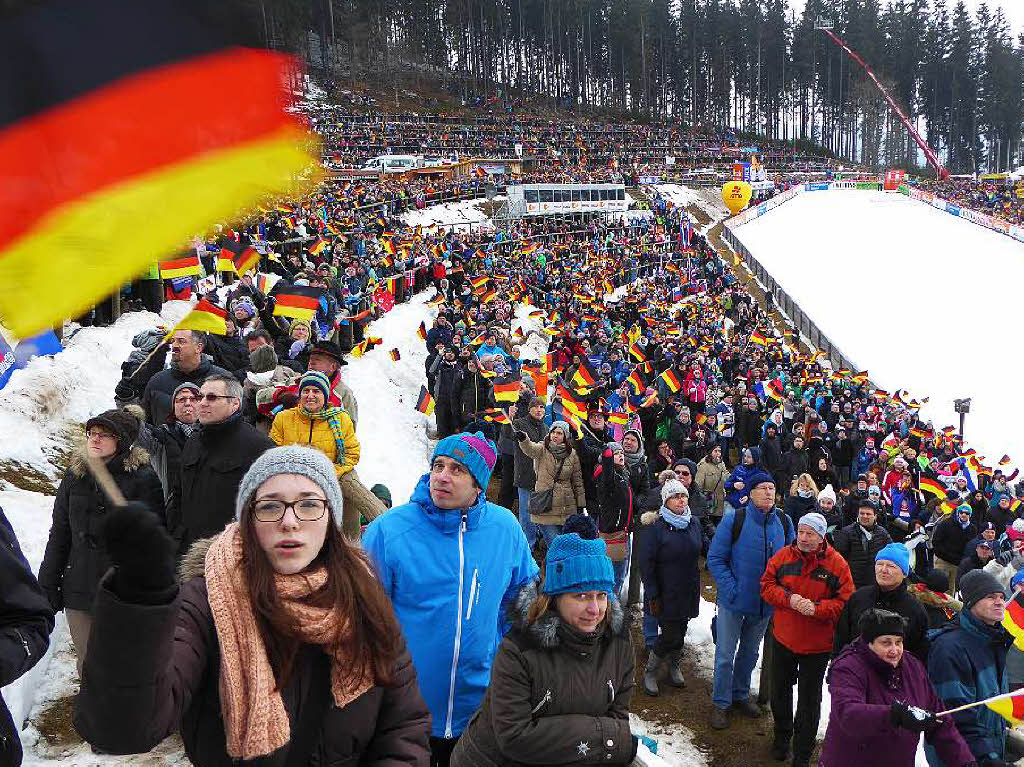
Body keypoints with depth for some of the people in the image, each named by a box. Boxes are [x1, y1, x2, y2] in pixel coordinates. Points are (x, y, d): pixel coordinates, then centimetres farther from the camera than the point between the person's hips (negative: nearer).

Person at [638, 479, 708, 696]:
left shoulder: (693, 523, 4)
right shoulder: (655, 526, -15)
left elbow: (705, 547, 18)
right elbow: (645, 562, -13)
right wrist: (652, 594, -14)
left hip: (689, 592, 6)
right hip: (666, 594, -5)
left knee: (680, 631, 15)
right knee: (670, 634, -4)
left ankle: (673, 666, 38)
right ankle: (650, 672, 18)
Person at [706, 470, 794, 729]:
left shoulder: (784, 522, -1)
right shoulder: (734, 519, -14)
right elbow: (715, 558, -10)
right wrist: (730, 589, -18)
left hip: (766, 602, 4)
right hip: (734, 601, -4)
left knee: (750, 652, 20)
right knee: (725, 655, 2)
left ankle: (740, 694, 39)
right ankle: (720, 703, 18)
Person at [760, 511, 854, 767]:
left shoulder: (836, 563, -11)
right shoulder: (783, 556, -4)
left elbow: (845, 601, -10)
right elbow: (767, 585, -2)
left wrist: (817, 609, -24)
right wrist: (788, 598, -19)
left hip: (817, 644, -3)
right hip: (783, 638, 3)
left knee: (809, 698, 9)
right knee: (780, 690, 19)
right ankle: (782, 736, 43)